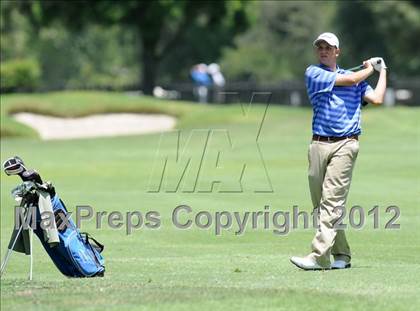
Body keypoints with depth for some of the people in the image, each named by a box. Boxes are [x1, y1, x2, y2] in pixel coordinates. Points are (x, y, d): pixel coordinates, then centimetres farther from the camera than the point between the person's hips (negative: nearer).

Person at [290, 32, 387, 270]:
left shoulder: (356, 78, 16)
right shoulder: (313, 73, 8)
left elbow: (377, 98, 4)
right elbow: (350, 80, -1)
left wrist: (383, 70, 15)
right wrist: (371, 68, 16)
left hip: (345, 145, -1)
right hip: (319, 145, 1)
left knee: (332, 202, -12)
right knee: (320, 204, 2)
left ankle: (319, 256, -21)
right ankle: (342, 255, 12)